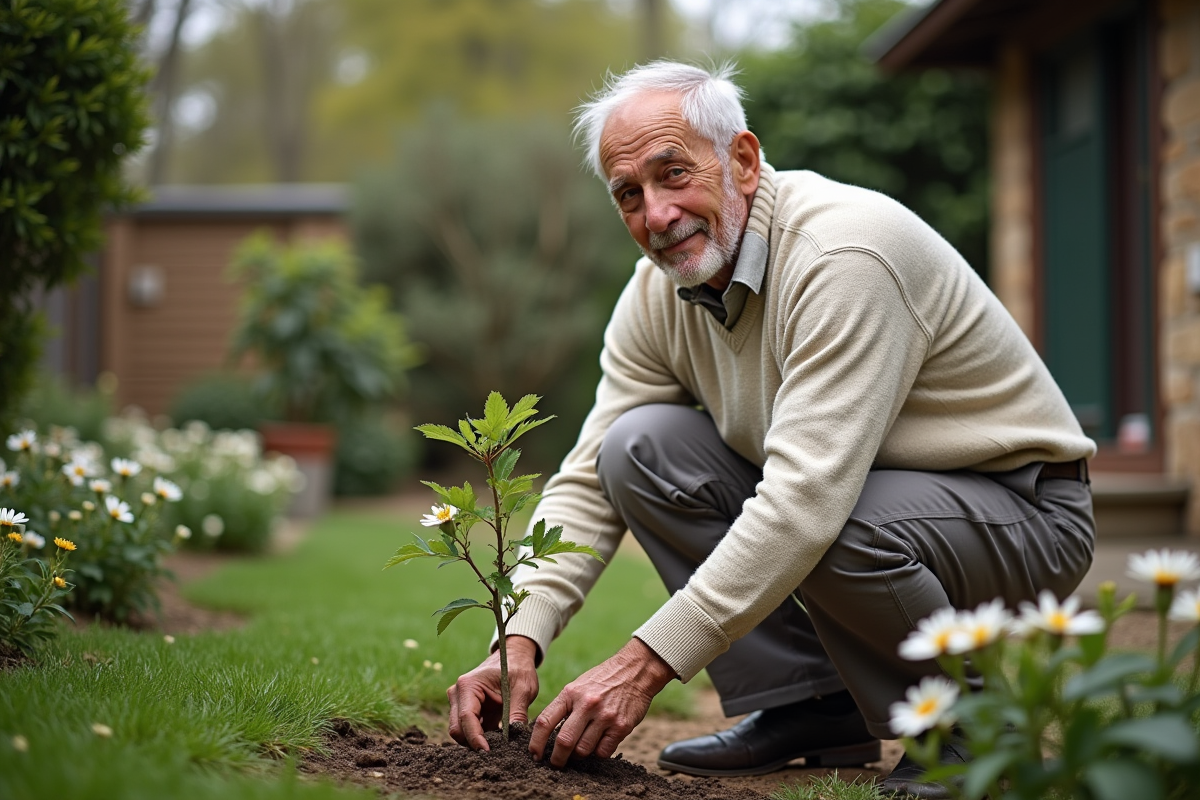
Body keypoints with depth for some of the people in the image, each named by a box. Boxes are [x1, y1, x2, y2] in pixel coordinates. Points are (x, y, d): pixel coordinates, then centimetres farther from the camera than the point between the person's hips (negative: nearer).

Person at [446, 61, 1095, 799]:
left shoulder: (844, 249, -29)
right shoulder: (658, 293, -4)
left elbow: (806, 500, -36)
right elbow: (589, 484, -4)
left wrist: (645, 665, -37)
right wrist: (520, 641, -20)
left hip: (1022, 512, -7)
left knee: (836, 530, -38)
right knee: (642, 445, -11)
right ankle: (812, 709, -3)